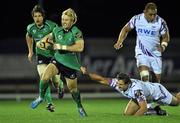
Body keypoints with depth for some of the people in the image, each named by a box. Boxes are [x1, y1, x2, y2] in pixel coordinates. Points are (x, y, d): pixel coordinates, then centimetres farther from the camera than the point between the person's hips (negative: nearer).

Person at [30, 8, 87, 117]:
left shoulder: (77, 32, -18)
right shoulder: (57, 30, -1)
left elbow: (80, 47, -32)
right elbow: (50, 38, 23)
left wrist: (63, 47, -29)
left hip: (71, 64, -3)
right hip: (58, 60, 3)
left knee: (72, 88, 9)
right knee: (45, 76, -22)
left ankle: (80, 107, 35)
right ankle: (41, 97, 3)